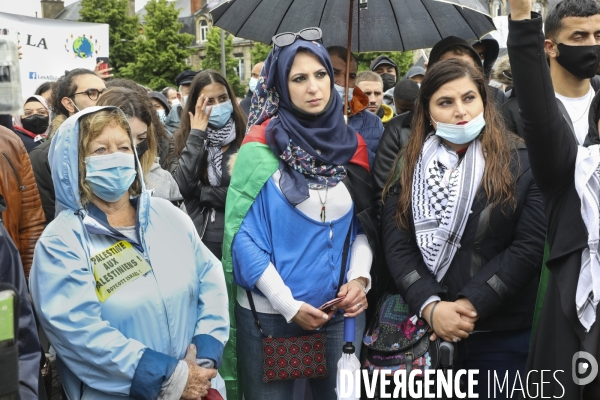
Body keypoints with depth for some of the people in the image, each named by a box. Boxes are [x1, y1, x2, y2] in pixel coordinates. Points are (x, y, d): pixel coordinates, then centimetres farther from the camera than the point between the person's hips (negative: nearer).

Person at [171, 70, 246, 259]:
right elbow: (181, 187, -13)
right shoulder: (185, 139, 0)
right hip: (200, 240, 2)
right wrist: (196, 134, -12)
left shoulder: (244, 137, -10)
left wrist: (200, 192, -9)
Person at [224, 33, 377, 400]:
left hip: (342, 311, 4)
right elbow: (244, 236, -10)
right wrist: (288, 305, -13)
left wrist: (360, 276, -9)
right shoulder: (260, 149, -9)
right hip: (271, 313, -3)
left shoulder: (352, 145, 3)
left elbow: (364, 224, 8)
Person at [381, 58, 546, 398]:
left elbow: (531, 245, -9)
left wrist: (471, 305, -15)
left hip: (502, 332, -2)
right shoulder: (409, 165, 5)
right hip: (424, 327, 2)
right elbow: (396, 245, -2)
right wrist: (430, 306, -16)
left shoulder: (522, 162, -2)